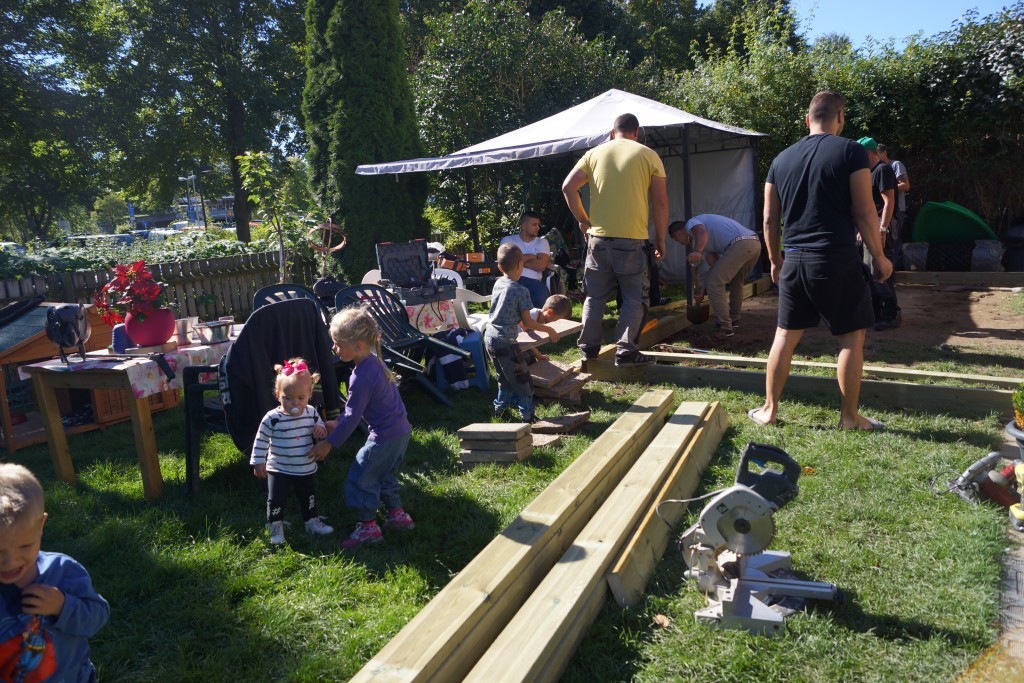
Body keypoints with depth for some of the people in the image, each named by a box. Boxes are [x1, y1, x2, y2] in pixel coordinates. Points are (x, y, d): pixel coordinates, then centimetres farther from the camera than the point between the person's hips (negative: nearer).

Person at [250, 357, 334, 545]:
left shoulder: (311, 413, -7)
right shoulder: (272, 418, -18)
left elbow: (321, 428, 8)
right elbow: (261, 440, -9)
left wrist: (321, 430, -16)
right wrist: (258, 462, -6)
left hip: (306, 469, 4)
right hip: (279, 470, -4)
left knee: (309, 498, 18)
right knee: (276, 500, 1)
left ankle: (312, 522, 37)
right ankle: (276, 527, 21)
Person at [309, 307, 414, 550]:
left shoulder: (361, 378, -26)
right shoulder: (374, 360, 4)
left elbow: (352, 418, -20)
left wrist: (329, 443, -10)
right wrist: (338, 423, 17)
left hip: (385, 438, -10)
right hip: (400, 431, 10)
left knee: (359, 478, 4)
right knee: (384, 475, 25)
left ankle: (368, 527, 15)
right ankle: (398, 516, 34)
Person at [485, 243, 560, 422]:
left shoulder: (498, 284, 7)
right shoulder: (521, 291, -15)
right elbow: (527, 322, -11)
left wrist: (519, 322, 30)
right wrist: (549, 330, 0)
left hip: (489, 338, 8)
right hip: (506, 342, -8)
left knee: (505, 378, 23)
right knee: (522, 380, 4)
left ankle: (500, 408, 29)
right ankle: (527, 416, 8)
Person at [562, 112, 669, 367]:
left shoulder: (595, 153, 8)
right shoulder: (648, 155, 2)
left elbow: (568, 187, 1)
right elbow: (660, 202, -1)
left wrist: (583, 221, 9)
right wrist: (660, 240, 6)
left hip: (598, 237, 3)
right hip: (633, 240, -3)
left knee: (595, 296, 14)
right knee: (635, 298, 6)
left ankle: (589, 347, 19)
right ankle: (625, 351, 1)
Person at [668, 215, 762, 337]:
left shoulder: (691, 223, 9)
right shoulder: (706, 241, 34)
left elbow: (702, 233, -17)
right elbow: (714, 264, 24)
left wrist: (697, 251, -36)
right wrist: (701, 290, 23)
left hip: (739, 244, -10)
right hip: (755, 243, 10)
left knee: (713, 284, -5)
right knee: (736, 282, 30)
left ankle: (725, 327, -4)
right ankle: (734, 319, 42)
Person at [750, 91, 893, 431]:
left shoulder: (782, 159, 10)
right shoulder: (851, 151, -4)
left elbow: (770, 220, 11)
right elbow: (864, 212, -7)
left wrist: (775, 260, 23)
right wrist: (879, 258, 3)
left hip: (794, 260, 5)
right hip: (838, 260, -4)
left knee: (785, 335, 11)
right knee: (852, 336, 7)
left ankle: (769, 409, 16)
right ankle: (849, 416, 13)